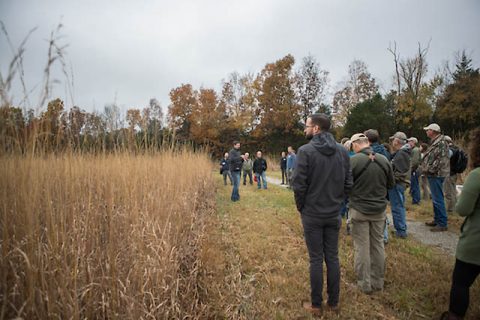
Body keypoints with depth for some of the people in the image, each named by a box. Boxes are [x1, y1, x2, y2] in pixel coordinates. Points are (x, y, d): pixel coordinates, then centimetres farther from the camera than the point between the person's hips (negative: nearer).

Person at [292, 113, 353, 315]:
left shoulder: (306, 151, -15)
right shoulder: (342, 151, 0)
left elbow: (298, 185, -16)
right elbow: (348, 183, 2)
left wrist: (301, 206, 0)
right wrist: (337, 201, 14)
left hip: (312, 215, -4)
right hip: (334, 214, 4)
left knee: (316, 260, 6)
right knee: (333, 258, 15)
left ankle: (316, 305, 21)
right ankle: (333, 302, 28)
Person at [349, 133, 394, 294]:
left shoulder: (353, 160, -17)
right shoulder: (384, 160, -4)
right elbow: (391, 184, 8)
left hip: (359, 209, -4)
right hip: (379, 209, 4)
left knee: (362, 246, 7)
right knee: (378, 244, 15)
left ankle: (364, 283, 17)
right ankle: (378, 281, 28)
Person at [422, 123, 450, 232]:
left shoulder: (441, 143, -15)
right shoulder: (435, 142, 16)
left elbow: (441, 160, -21)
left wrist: (430, 170, -17)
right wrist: (427, 169, 12)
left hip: (436, 175, -10)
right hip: (433, 175, 10)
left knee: (438, 199, -6)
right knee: (435, 199, 17)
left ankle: (443, 223, 1)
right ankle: (437, 220, 27)